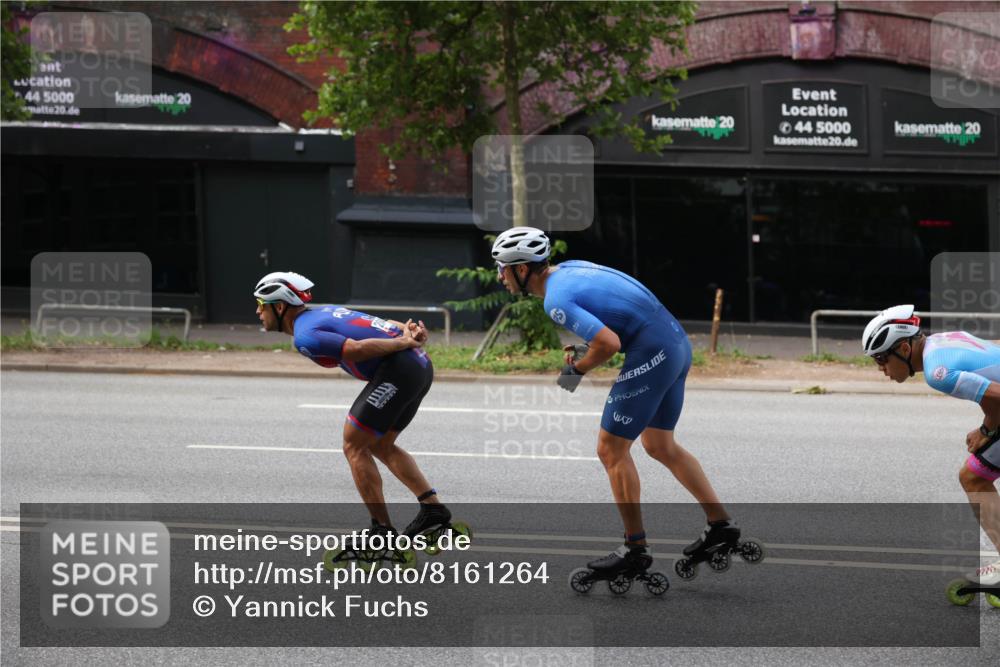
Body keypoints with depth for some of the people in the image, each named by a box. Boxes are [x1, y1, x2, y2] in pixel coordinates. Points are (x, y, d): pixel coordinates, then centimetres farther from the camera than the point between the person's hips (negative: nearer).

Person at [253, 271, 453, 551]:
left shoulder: (304, 336, -9)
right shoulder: (326, 312, 21)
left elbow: (357, 348, -21)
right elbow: (388, 326, 15)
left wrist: (405, 342, -13)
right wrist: (410, 332, -3)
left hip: (398, 369, -9)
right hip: (421, 365, 9)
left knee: (354, 446, 1)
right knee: (380, 445, 22)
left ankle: (383, 530, 2)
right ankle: (433, 508, 19)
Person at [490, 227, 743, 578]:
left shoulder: (556, 300, -16)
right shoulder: (570, 268, 13)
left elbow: (609, 343, -24)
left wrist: (576, 370, -6)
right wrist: (581, 346, 15)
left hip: (650, 356, -10)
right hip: (677, 342, 10)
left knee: (611, 450, 0)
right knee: (660, 445, 22)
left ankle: (635, 549, 4)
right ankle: (721, 523, 24)